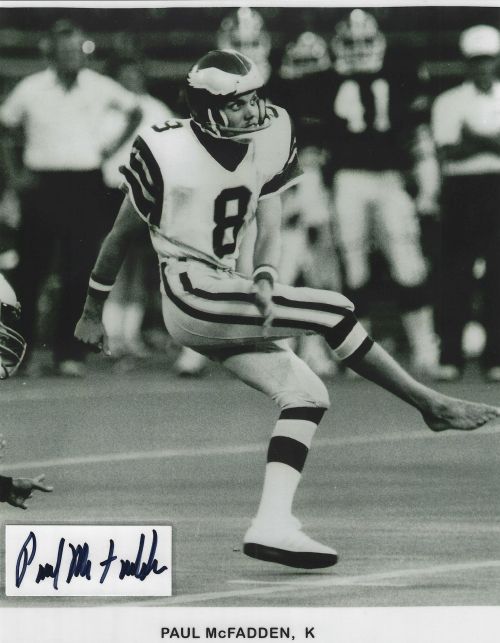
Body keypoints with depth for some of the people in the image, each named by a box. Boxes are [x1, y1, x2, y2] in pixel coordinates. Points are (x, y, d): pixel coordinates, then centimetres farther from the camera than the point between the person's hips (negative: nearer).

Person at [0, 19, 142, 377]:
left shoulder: (100, 88, 4)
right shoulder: (30, 89, 1)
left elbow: (134, 112, 21)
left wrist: (113, 149, 12)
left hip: (86, 186, 1)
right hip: (42, 184, -1)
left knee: (79, 273, -4)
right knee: (32, 270, 1)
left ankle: (69, 354, 1)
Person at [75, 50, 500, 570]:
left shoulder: (268, 141, 2)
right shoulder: (169, 153, -15)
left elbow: (269, 229, 6)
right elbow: (120, 236, -3)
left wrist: (265, 277, -16)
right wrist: (92, 313, 6)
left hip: (227, 302, 8)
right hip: (191, 294, -8)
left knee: (306, 394, -3)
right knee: (333, 311, -16)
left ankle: (271, 527, -7)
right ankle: (432, 406, -5)